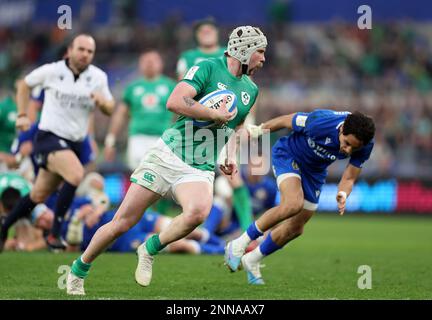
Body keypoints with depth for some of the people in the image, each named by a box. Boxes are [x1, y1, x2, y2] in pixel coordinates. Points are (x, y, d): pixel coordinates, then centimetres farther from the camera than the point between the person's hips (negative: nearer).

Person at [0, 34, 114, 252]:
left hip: (74, 143, 5)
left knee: (39, 195, 13)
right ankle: (54, 234, -22)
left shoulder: (98, 77, 1)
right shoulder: (51, 71, -7)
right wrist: (22, 115, 3)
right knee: (76, 174, -30)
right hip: (49, 136, -5)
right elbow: (24, 84, 10)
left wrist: (102, 102, -16)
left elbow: (110, 109, 7)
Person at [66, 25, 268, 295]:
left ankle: (150, 250, -6)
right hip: (167, 157, -4)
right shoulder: (208, 69, -6)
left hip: (200, 170, 4)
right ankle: (78, 272, 19)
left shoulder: (251, 90, 14)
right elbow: (174, 102, -22)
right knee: (122, 223, -3)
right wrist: (215, 115, -15)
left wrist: (231, 156, 16)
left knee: (198, 212, -31)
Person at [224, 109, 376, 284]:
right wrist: (259, 130, -4)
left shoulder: (365, 145, -24)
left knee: (296, 228, 5)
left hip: (314, 171, 5)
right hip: (288, 156, -5)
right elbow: (286, 120, -19)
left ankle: (252, 260, 28)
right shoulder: (320, 121, -37)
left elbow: (349, 178, -15)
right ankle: (239, 245, -17)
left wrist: (343, 194, -37)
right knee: (293, 203, -31)